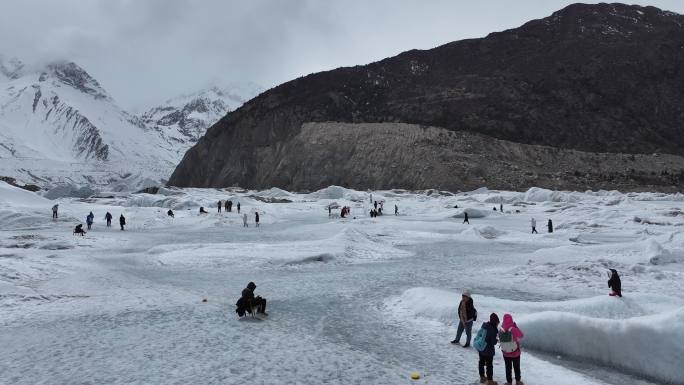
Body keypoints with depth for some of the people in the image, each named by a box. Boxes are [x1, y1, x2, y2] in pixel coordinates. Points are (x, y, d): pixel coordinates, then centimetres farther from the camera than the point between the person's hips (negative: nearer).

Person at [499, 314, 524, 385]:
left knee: (508, 368, 18)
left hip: (505, 354, 1)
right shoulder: (514, 329, -26)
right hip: (515, 353, -1)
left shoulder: (501, 331, -19)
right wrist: (516, 326, -5)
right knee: (517, 368, 21)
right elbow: (521, 336, -7)